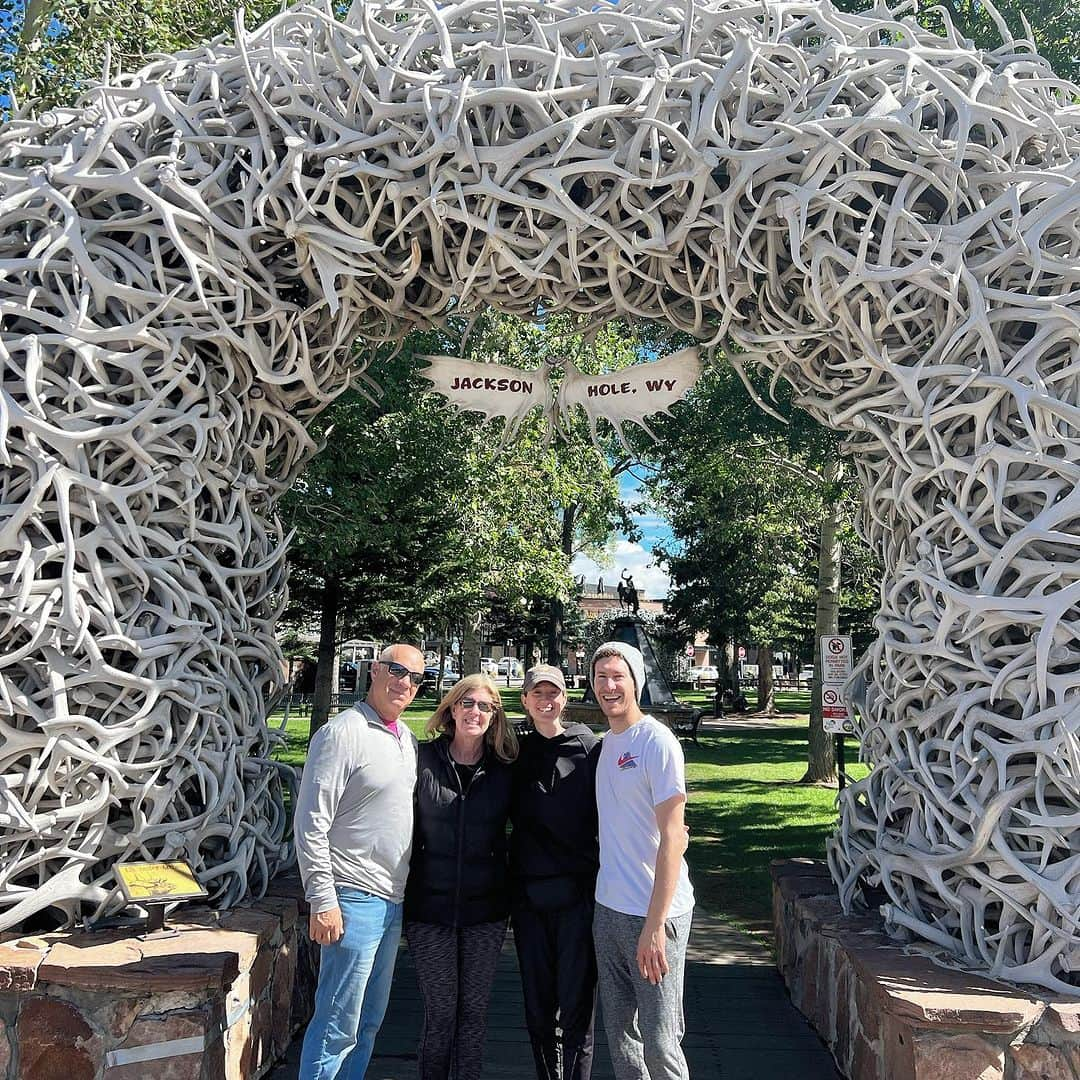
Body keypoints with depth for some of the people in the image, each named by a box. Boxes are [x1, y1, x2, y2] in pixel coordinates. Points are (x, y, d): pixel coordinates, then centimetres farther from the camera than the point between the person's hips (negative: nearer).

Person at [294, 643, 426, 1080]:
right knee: (338, 1024, -1)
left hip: (393, 900, 8)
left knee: (370, 1020, 17)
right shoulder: (342, 733, -14)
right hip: (354, 899, -8)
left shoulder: (408, 739, 10)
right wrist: (322, 901, -18)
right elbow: (311, 823, -16)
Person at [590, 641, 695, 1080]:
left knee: (660, 1044, 2)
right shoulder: (605, 742, 10)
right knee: (620, 1037, 15)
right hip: (608, 910, 7)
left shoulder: (657, 742, -13)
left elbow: (672, 838, -16)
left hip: (653, 916, -7)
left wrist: (654, 926, -20)